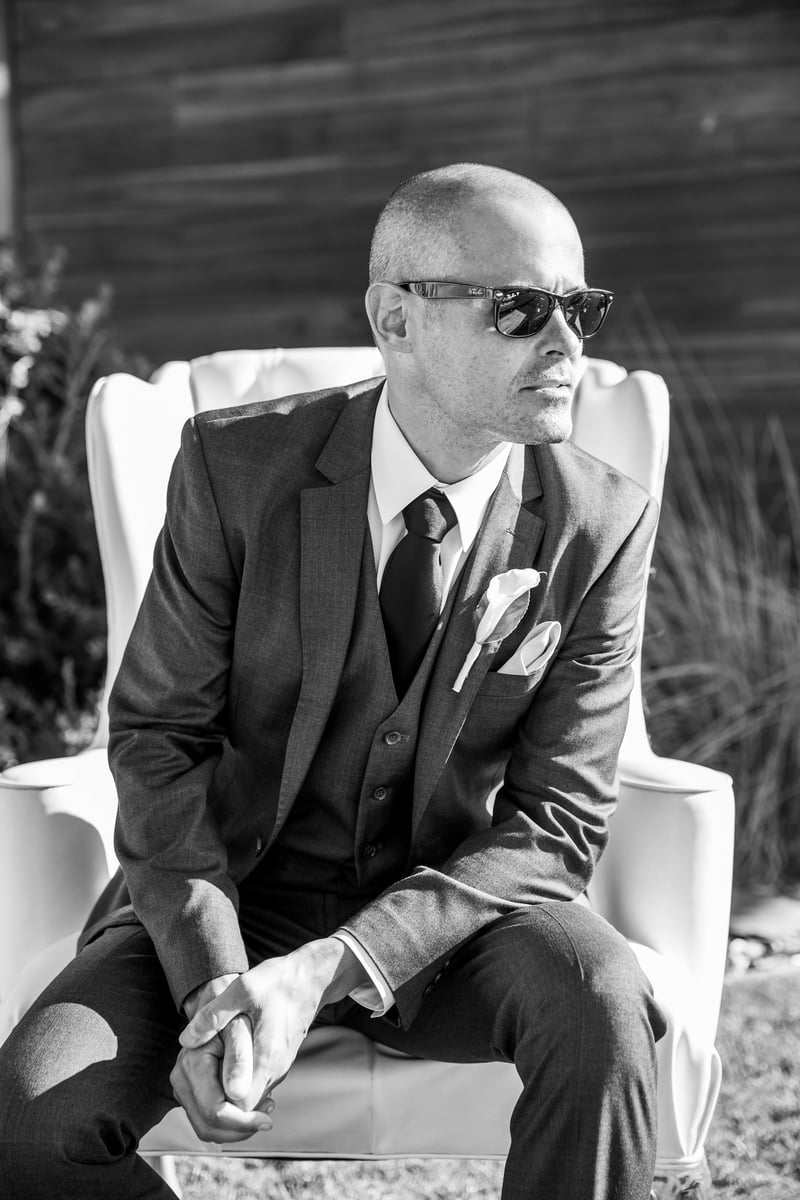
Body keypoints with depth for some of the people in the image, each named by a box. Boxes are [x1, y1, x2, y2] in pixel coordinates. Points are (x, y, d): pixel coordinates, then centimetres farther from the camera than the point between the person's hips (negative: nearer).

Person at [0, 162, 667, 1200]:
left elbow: (559, 822, -10)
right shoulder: (236, 465, -11)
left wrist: (326, 972, -23)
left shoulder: (601, 524, -10)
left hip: (450, 905, 0)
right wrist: (220, 982, -23)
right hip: (229, 890, 0)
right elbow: (158, 737, -7)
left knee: (597, 1004, -33)